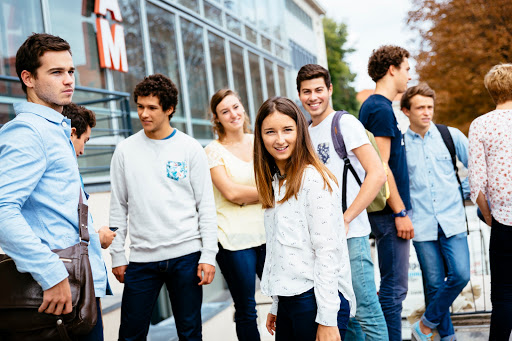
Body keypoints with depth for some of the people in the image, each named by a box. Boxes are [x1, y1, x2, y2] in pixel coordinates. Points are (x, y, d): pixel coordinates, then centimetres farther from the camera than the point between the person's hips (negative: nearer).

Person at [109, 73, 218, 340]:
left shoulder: (191, 149, 1)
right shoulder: (125, 151, 5)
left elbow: (206, 206, 1)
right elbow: (118, 208, 9)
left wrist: (208, 256, -5)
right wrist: (117, 256, 4)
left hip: (186, 255, -1)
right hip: (141, 258, 1)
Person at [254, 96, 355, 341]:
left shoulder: (314, 181, -12)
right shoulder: (274, 182, 12)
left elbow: (327, 252, -15)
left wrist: (327, 320, -17)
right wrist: (276, 307, 16)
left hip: (316, 300, -7)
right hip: (287, 301, 7)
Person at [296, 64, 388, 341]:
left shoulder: (345, 123, -7)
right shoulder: (306, 133, 14)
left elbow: (377, 174, -16)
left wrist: (345, 219, -17)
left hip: (350, 235, -7)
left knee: (365, 310, -2)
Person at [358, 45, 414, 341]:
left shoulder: (376, 106, 17)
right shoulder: (381, 109, -14)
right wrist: (400, 212, -18)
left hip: (390, 209, 10)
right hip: (390, 209, -10)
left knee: (393, 286, 16)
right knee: (394, 288, -4)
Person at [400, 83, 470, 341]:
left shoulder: (451, 135, 4)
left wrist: (464, 192, 7)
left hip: (452, 220, 1)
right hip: (421, 225, -1)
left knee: (460, 274, -10)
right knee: (435, 283, 3)